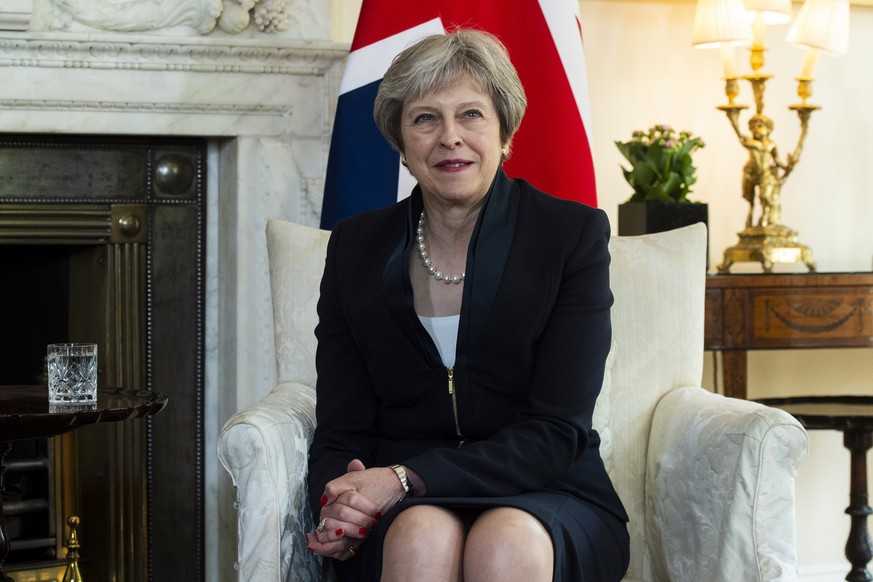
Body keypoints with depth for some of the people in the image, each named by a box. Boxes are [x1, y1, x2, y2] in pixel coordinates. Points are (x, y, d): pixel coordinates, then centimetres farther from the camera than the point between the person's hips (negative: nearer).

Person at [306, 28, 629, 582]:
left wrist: (406, 478, -20)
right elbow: (341, 428, 6)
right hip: (402, 511, 2)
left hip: (543, 500, -1)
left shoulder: (574, 234, -1)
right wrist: (337, 505, -18)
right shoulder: (356, 246, 8)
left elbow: (557, 432, -9)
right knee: (423, 536, -34)